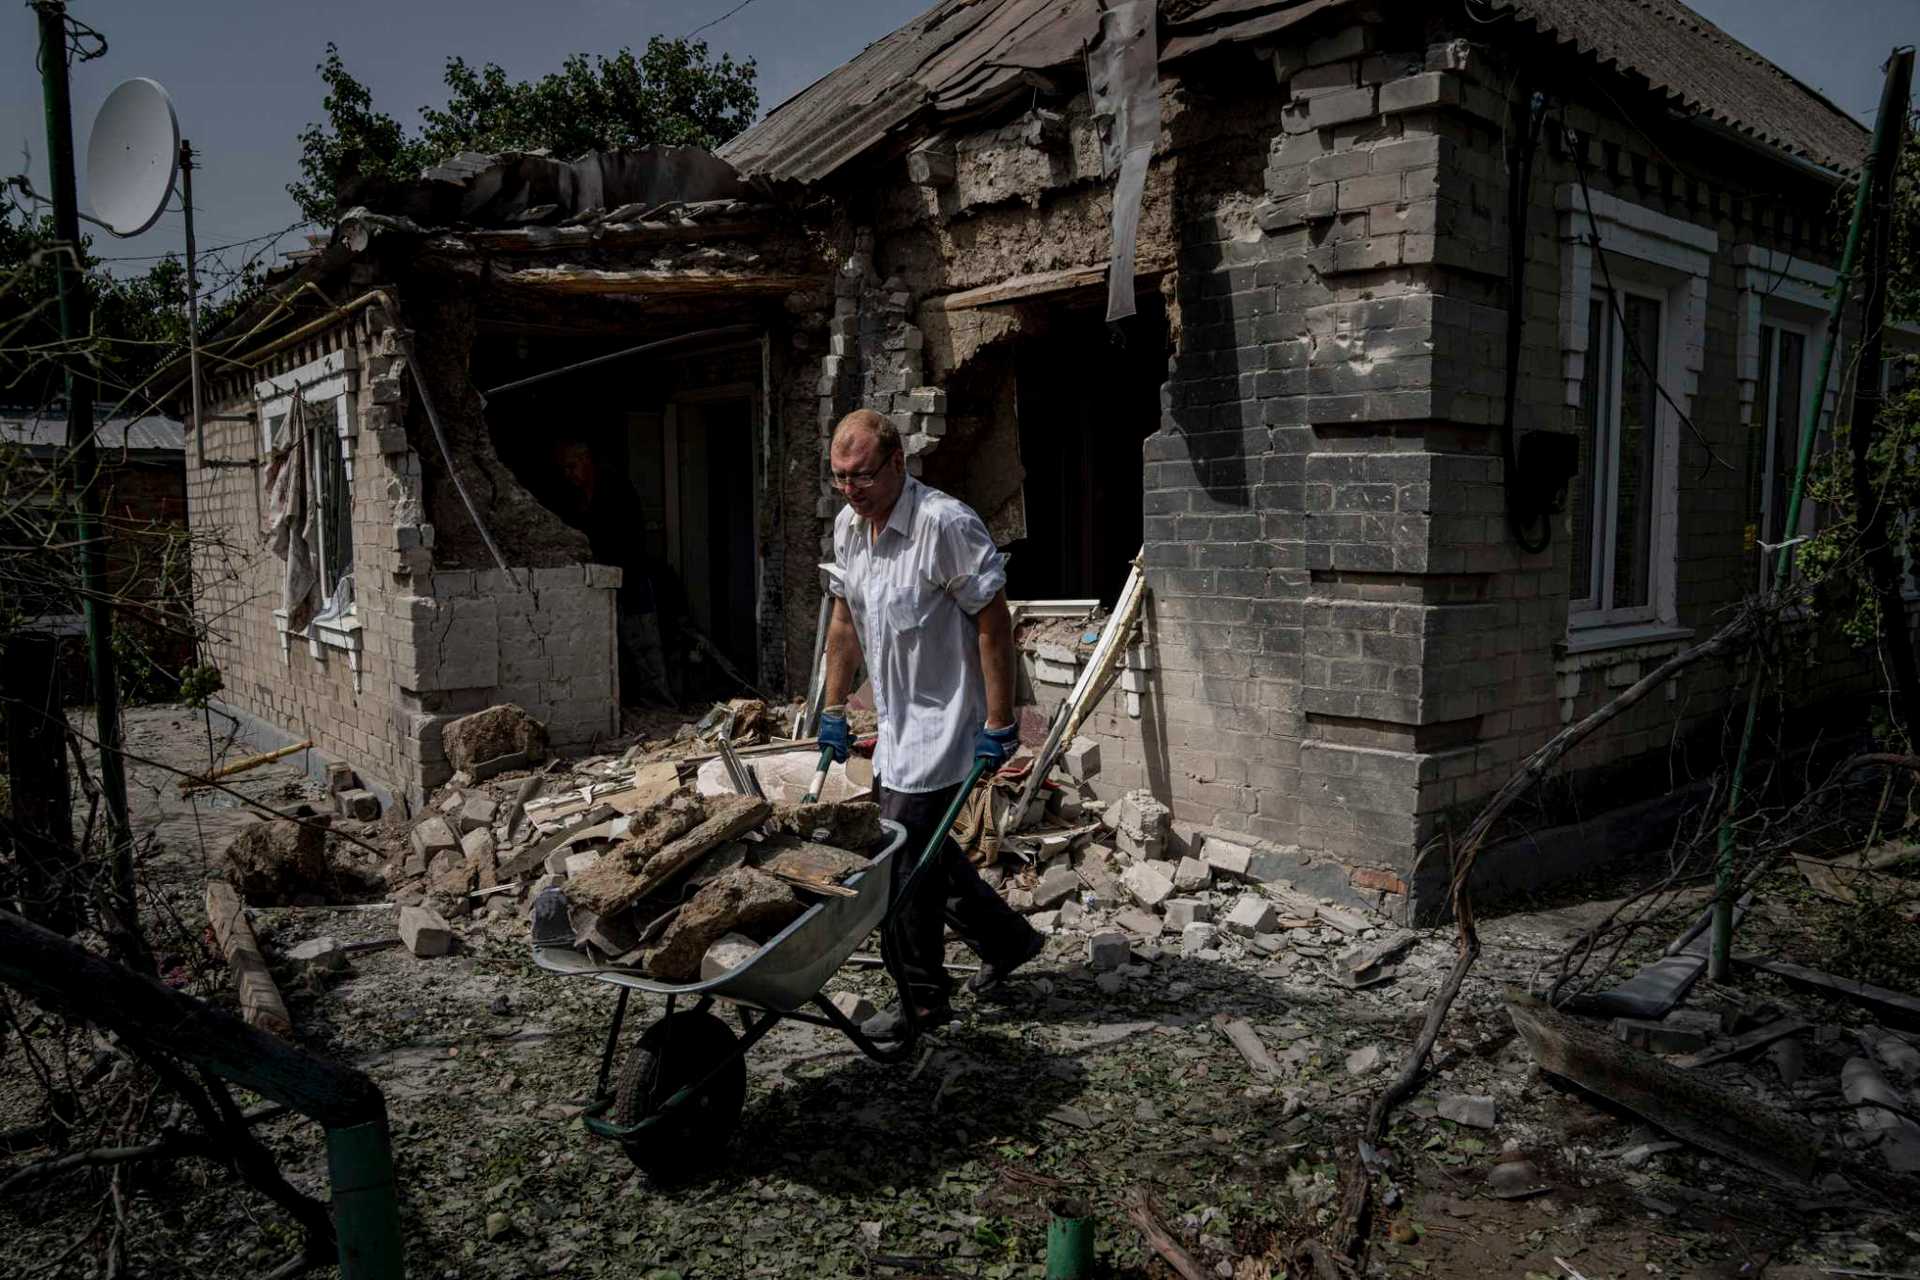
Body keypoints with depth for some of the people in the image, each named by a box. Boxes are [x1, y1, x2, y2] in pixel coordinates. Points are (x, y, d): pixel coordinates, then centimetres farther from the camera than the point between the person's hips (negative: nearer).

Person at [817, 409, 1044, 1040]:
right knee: (925, 846, 17)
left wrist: (999, 725, -20)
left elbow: (994, 623, -20)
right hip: (897, 721, 9)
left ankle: (923, 999, 13)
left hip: (943, 721, -8)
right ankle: (1007, 940, 37)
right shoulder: (848, 526, 4)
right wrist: (834, 709, 14)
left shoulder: (945, 524, -22)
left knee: (905, 856, -5)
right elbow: (845, 621, 14)